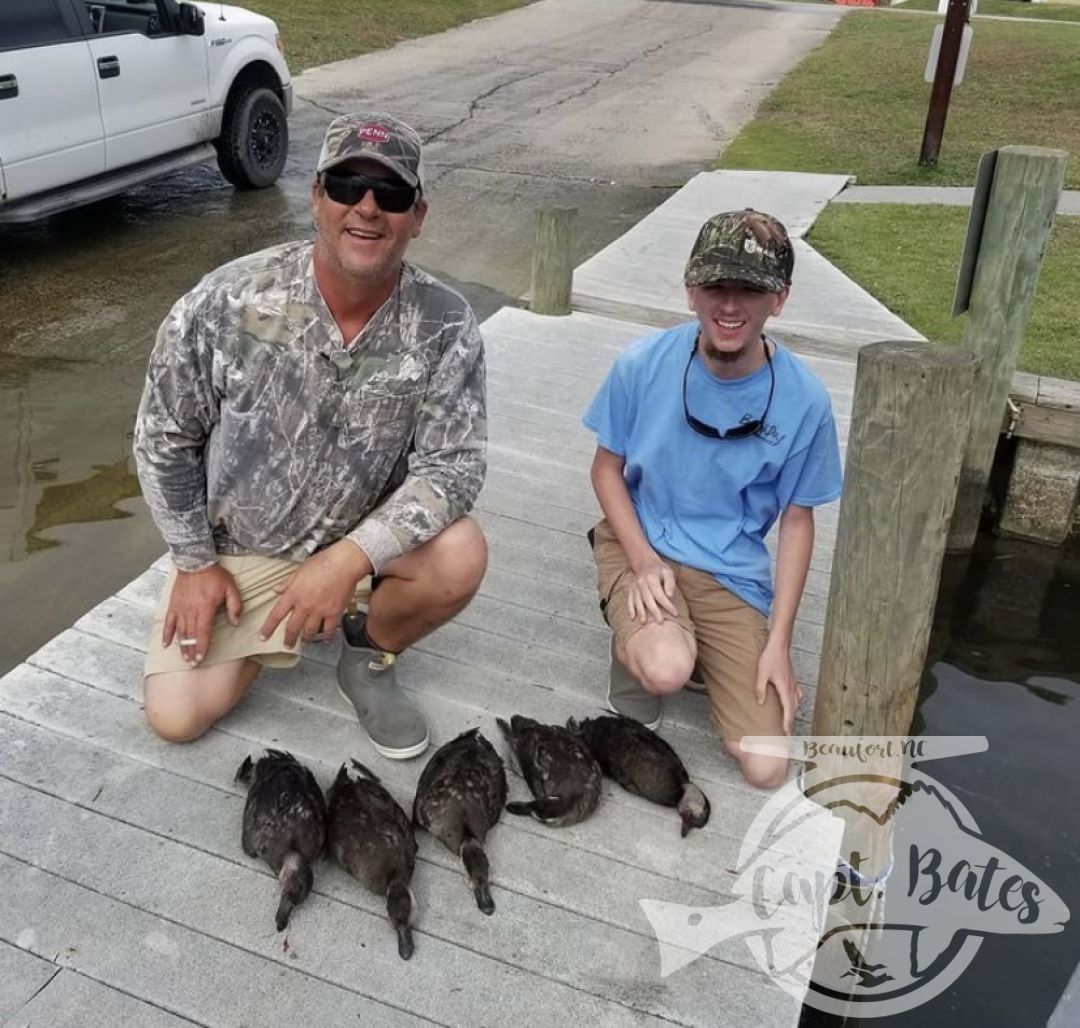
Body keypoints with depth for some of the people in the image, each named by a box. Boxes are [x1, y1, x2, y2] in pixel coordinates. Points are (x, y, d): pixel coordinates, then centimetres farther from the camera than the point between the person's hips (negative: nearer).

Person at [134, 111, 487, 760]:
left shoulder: (445, 327, -19)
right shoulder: (230, 300, -20)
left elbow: (452, 465, -21)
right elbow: (164, 438, -8)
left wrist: (348, 559, -32)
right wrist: (195, 563, -5)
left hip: (367, 532, 0)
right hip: (238, 546, 0)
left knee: (460, 557, -30)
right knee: (178, 716, -8)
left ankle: (371, 654, 3)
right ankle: (264, 627, 24)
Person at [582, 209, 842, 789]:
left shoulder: (803, 400, -13)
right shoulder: (643, 365, -14)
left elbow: (796, 519, -2)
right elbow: (607, 468, 0)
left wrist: (777, 642, -5)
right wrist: (642, 560, -17)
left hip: (733, 572, 2)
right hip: (641, 544, -1)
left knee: (767, 769, -5)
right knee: (666, 671, -35)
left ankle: (689, 645, 20)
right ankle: (636, 637, 3)